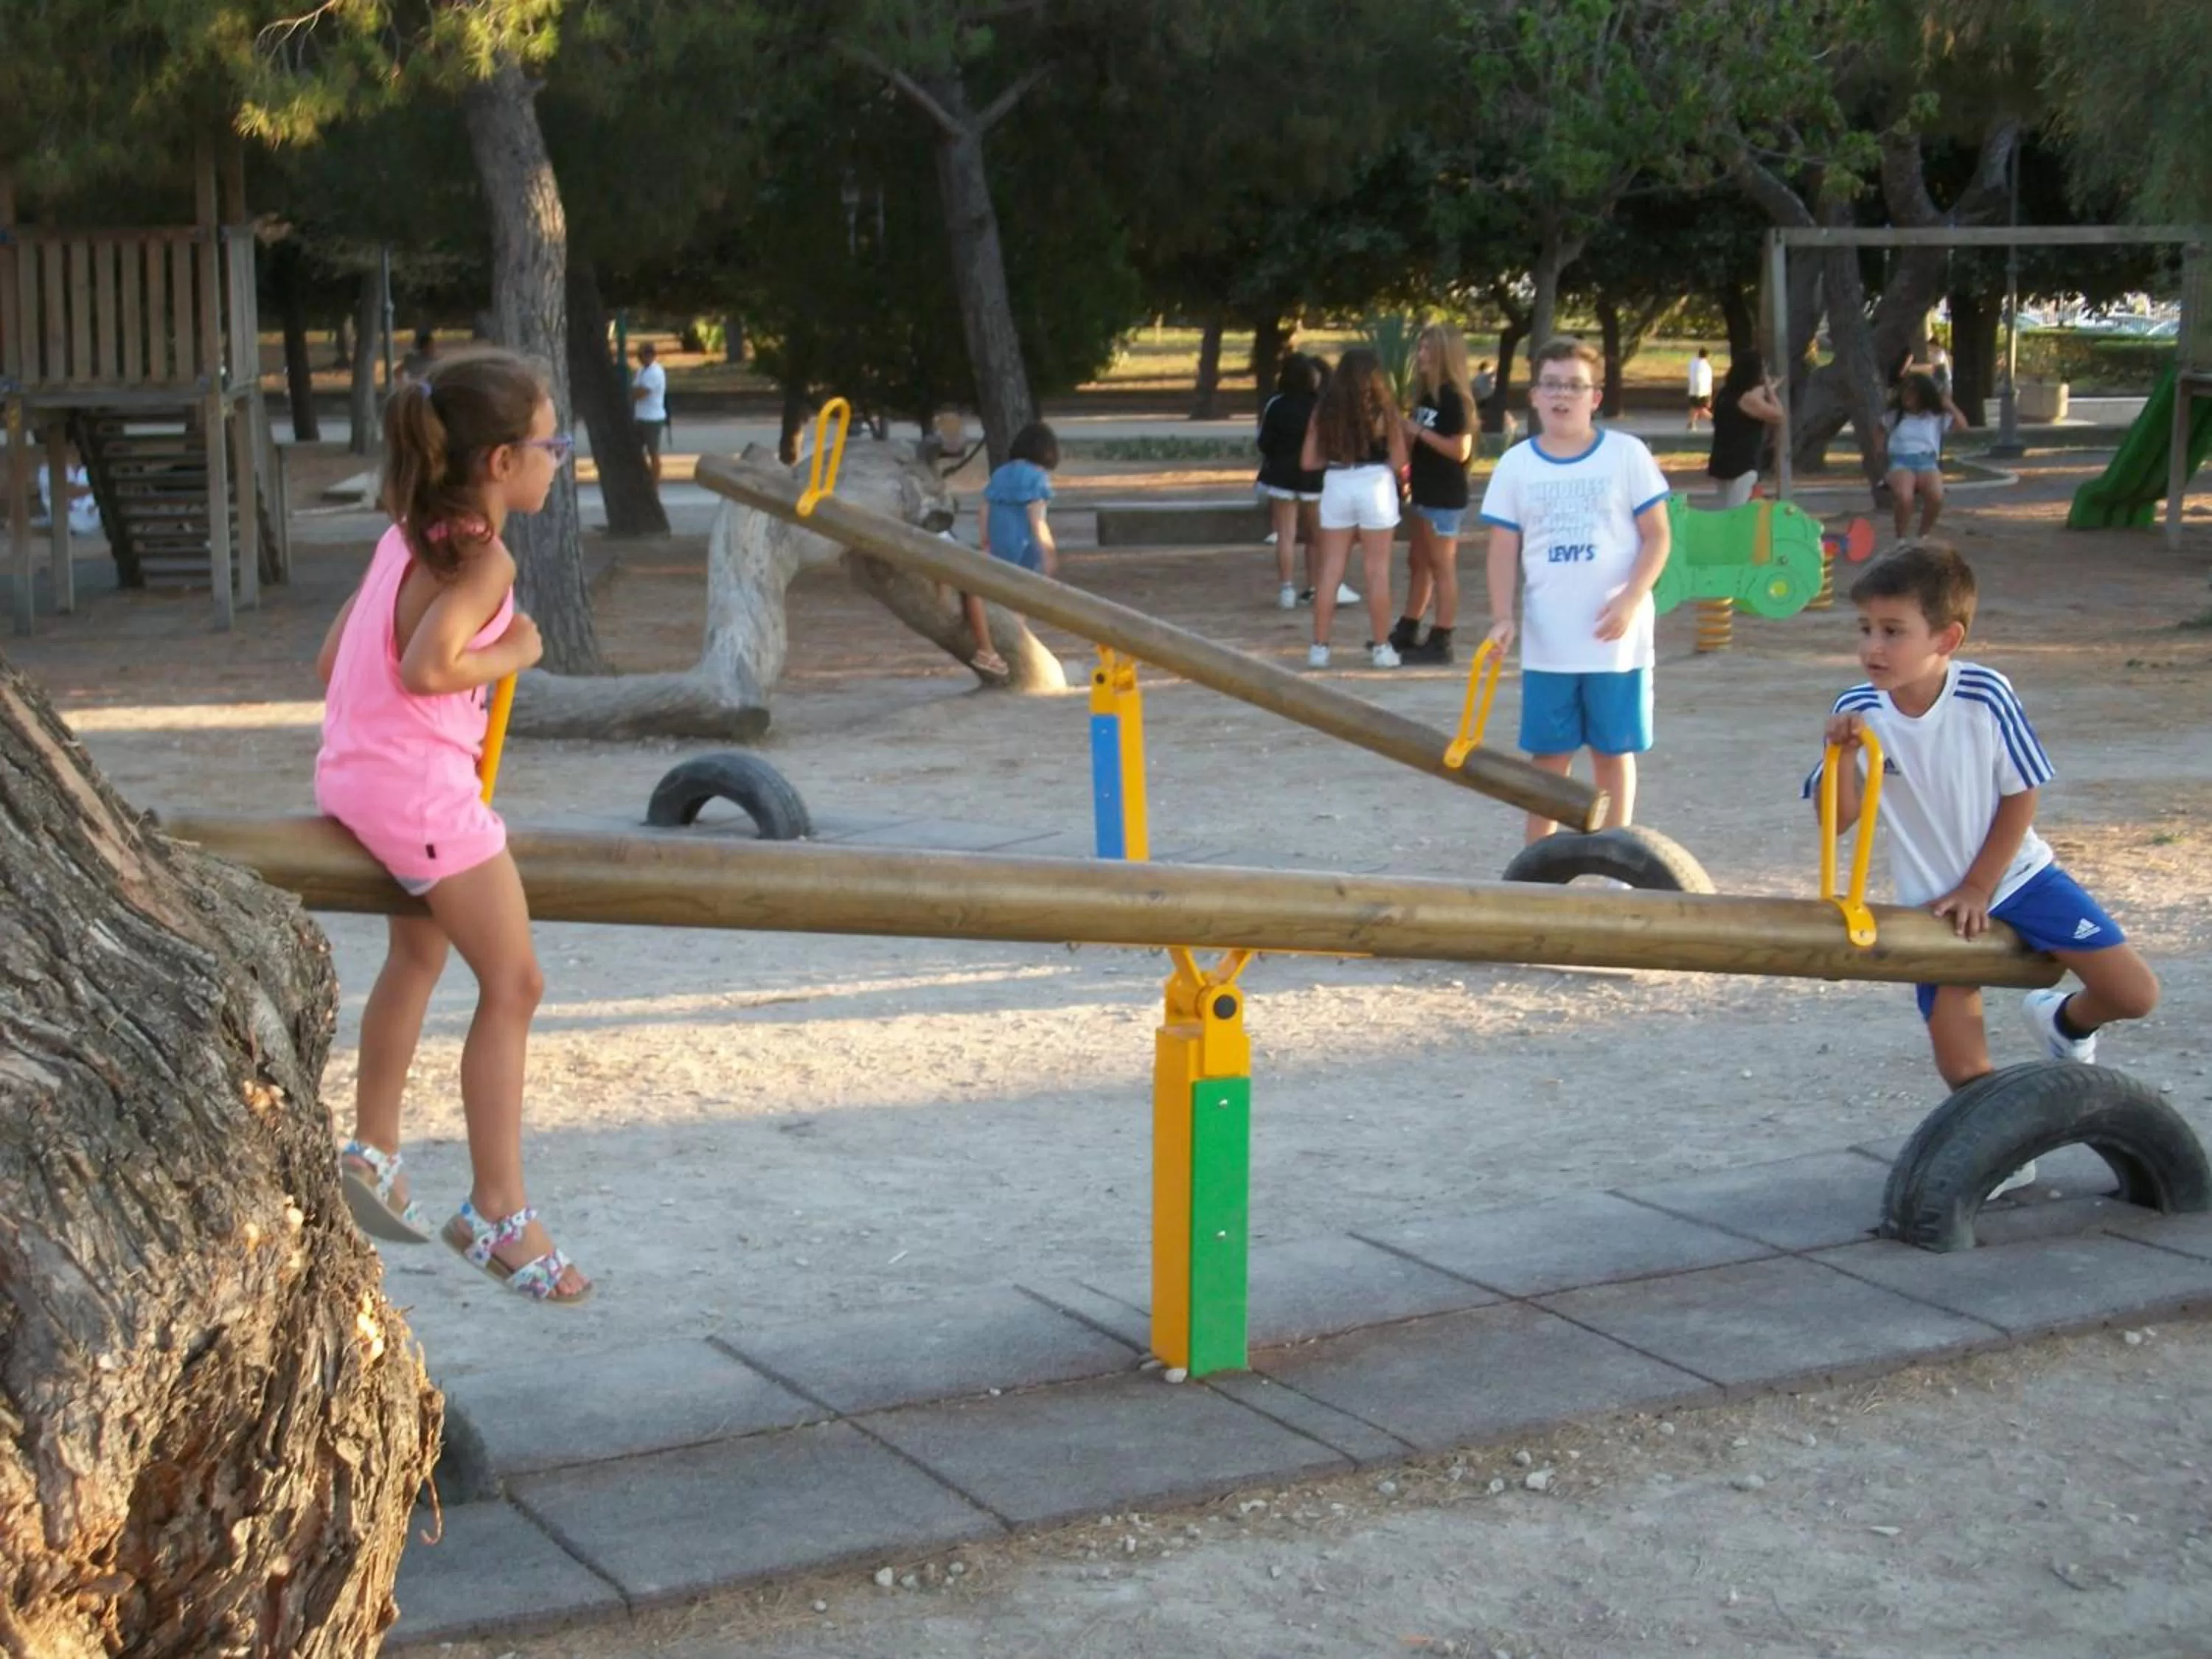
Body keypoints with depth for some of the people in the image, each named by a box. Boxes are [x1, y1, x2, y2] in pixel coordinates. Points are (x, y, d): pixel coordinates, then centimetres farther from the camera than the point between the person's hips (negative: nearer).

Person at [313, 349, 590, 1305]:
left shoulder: (410, 535, 12)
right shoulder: (483, 559, -15)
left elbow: (332, 662, 14)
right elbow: (427, 667, -28)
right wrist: (513, 654, -12)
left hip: (356, 770, 10)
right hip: (421, 786, -10)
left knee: (420, 948, 30)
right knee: (512, 984, -4)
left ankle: (372, 1149, 42)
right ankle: (498, 1216, -4)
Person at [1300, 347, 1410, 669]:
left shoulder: (1325, 410, 0)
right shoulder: (1383, 409, -7)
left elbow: (1309, 462, 1)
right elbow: (1398, 462, -8)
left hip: (1336, 487, 2)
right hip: (1374, 487, -2)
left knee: (1329, 570, 9)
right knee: (1378, 571, 7)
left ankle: (1319, 647, 10)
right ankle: (1381, 647, 13)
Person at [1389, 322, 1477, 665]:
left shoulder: (1454, 398, -15)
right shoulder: (1428, 394, 12)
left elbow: (1461, 449, -21)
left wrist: (1420, 432, -19)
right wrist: (1406, 431, 3)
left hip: (1445, 496, -9)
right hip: (1426, 492, 9)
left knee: (1442, 567, -3)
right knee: (1418, 561, 17)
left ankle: (1441, 642, 2)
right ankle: (1407, 632, 27)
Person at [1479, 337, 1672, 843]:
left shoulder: (1627, 455, -2)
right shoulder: (1516, 464, 3)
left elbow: (1657, 537, -2)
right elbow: (1504, 549, 5)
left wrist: (1630, 599, -15)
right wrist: (1502, 617, -8)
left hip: (1615, 638, -1)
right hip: (1546, 643, 2)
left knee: (1613, 753, 7)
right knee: (1549, 756, 7)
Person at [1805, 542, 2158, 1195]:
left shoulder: (1986, 695, -19)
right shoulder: (1858, 712, -15)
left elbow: (2021, 798, -9)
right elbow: (1836, 820, -14)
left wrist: (1978, 888, -10)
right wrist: (1843, 754, -31)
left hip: (2015, 874, 0)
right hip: (1934, 902, 1)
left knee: (2134, 993, -9)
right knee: (1964, 1073, -5)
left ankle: (2065, 1024, 24)